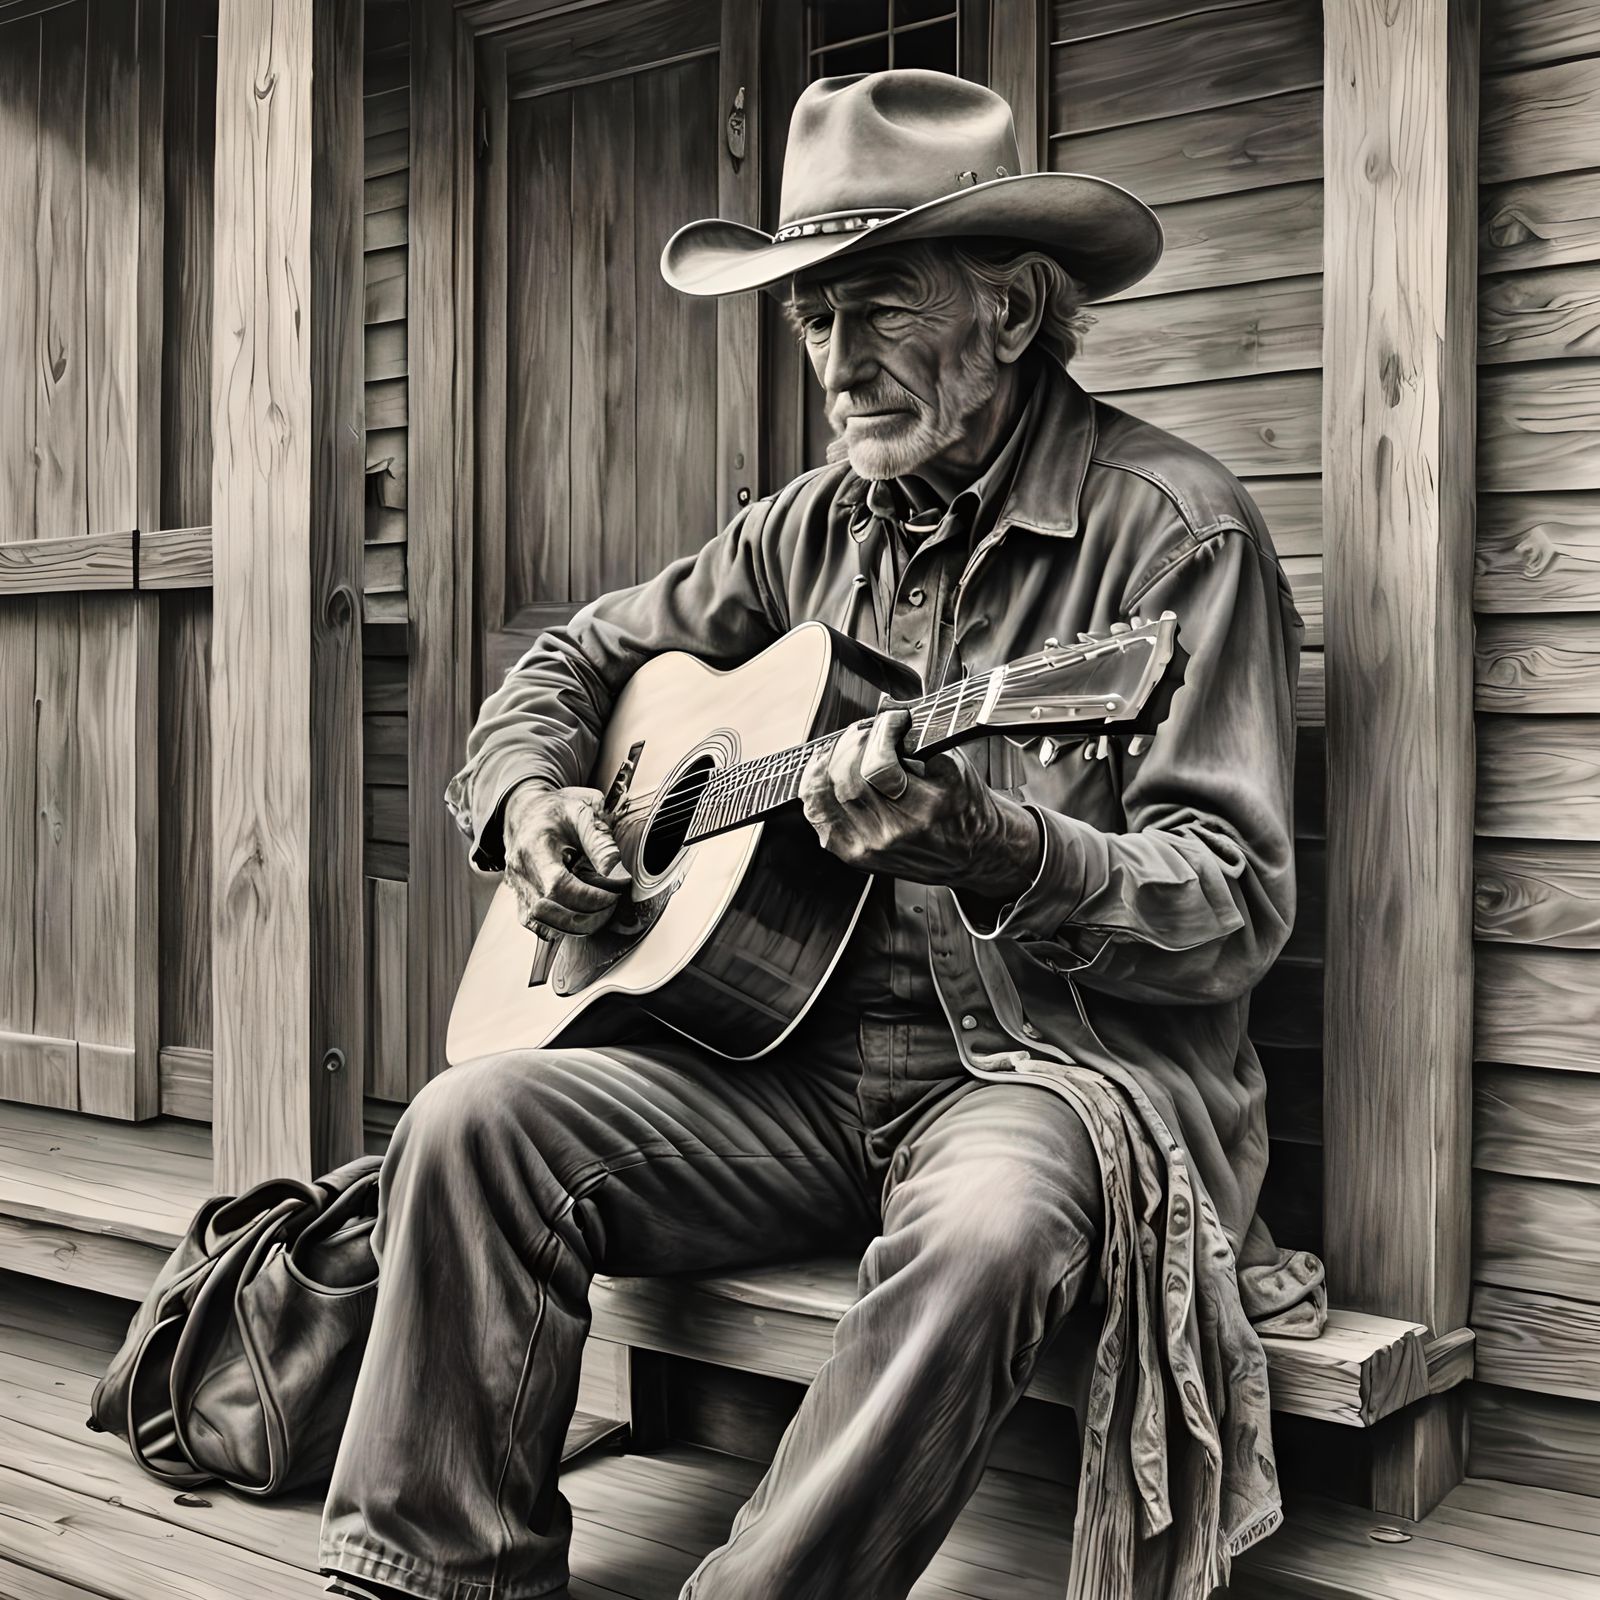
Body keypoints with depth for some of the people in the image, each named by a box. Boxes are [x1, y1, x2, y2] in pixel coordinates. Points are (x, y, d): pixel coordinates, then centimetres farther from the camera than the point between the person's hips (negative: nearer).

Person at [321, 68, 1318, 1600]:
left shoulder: (1171, 527, -8)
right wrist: (527, 796, 3)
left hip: (1061, 1055, -5)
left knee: (983, 1227, -38)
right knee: (473, 1122, -13)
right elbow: (576, 655, 25)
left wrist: (980, 842, -31)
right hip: (809, 1052, 6)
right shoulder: (816, 523, 11)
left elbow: (1235, 912, -14)